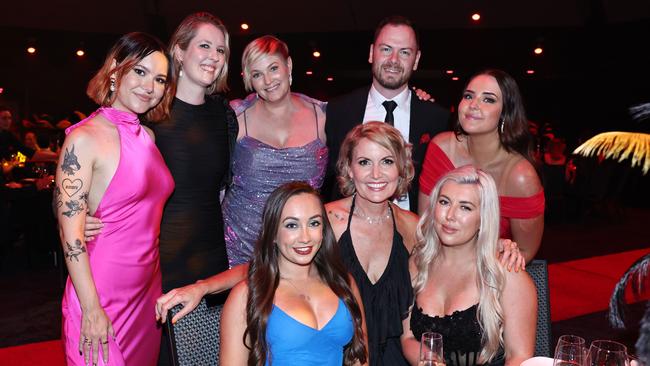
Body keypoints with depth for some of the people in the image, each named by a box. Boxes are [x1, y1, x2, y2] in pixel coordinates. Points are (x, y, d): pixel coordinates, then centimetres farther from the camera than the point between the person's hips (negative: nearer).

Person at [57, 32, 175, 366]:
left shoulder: (148, 136, 6)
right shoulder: (84, 138, -14)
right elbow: (70, 232, -16)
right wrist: (92, 310, -17)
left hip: (149, 287, 7)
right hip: (101, 296, -6)